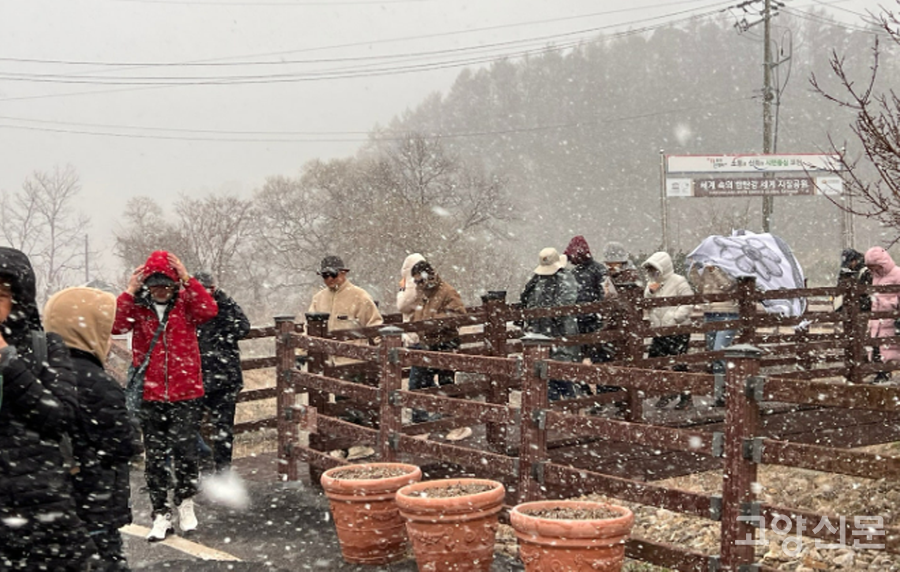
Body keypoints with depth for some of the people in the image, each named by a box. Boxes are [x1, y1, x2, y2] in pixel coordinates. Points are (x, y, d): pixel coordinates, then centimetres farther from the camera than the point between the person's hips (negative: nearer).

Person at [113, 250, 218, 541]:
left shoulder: (185, 302, 1)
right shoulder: (138, 307, 3)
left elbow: (209, 310, -19)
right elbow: (115, 324, -14)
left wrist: (187, 280, -20)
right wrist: (130, 291, -17)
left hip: (186, 393, -2)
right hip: (150, 395, 2)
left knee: (185, 451, -8)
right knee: (155, 457, 7)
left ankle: (185, 502, 18)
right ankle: (162, 515, 19)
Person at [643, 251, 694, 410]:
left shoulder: (679, 282, -7)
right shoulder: (652, 283, 15)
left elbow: (687, 304, -12)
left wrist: (673, 319, -21)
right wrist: (650, 292, -5)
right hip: (658, 331, 7)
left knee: (678, 364, -5)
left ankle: (686, 397, 6)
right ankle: (667, 392, 21)